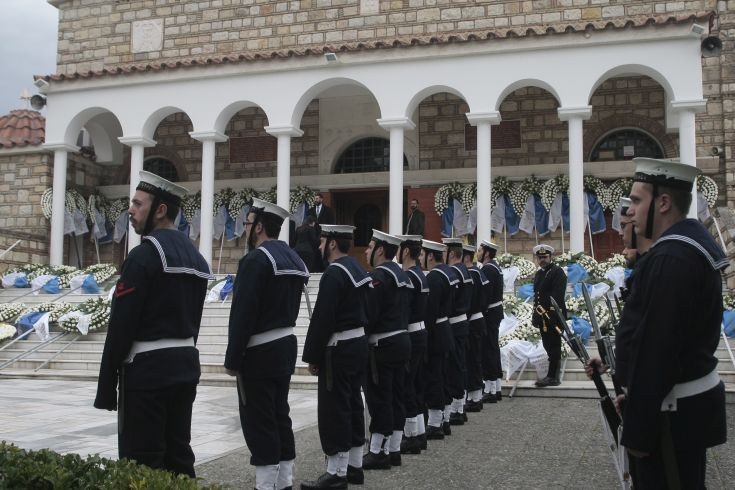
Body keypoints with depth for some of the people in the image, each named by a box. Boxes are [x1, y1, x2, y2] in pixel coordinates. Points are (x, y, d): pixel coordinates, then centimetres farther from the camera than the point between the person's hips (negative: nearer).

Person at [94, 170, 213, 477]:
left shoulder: (143, 256, -14)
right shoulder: (195, 257, 12)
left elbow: (121, 326, -16)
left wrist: (106, 387, -11)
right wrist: (179, 358, 20)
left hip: (147, 370, -9)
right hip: (186, 365, 9)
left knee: (141, 467, -2)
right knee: (179, 457, 13)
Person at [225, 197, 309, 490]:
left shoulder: (256, 259, -17)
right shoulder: (293, 259, 12)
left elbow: (242, 315, -19)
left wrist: (232, 359, -14)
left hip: (259, 353, -9)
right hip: (286, 346, 9)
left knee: (258, 421, -2)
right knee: (279, 416, 14)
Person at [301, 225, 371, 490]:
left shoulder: (334, 273, -17)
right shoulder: (357, 268, 13)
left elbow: (322, 319, -20)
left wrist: (312, 356, -14)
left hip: (338, 349, -10)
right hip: (358, 344, 10)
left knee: (333, 409, -4)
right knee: (352, 404, 14)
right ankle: (354, 466, 21)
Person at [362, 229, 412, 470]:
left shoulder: (379, 275, -14)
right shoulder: (401, 274, 15)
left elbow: (369, 314, -19)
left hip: (382, 346, -9)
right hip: (401, 341, 9)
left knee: (379, 398, -3)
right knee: (395, 397, 12)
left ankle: (377, 452, 3)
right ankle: (393, 450, 18)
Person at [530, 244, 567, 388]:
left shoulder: (557, 272, -6)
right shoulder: (538, 274, 20)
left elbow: (557, 295, -15)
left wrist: (551, 312, -21)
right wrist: (536, 314, 15)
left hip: (554, 315, -8)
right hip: (543, 316, 8)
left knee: (553, 345, -7)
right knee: (548, 345, 11)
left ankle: (552, 377, -6)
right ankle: (553, 376, 17)